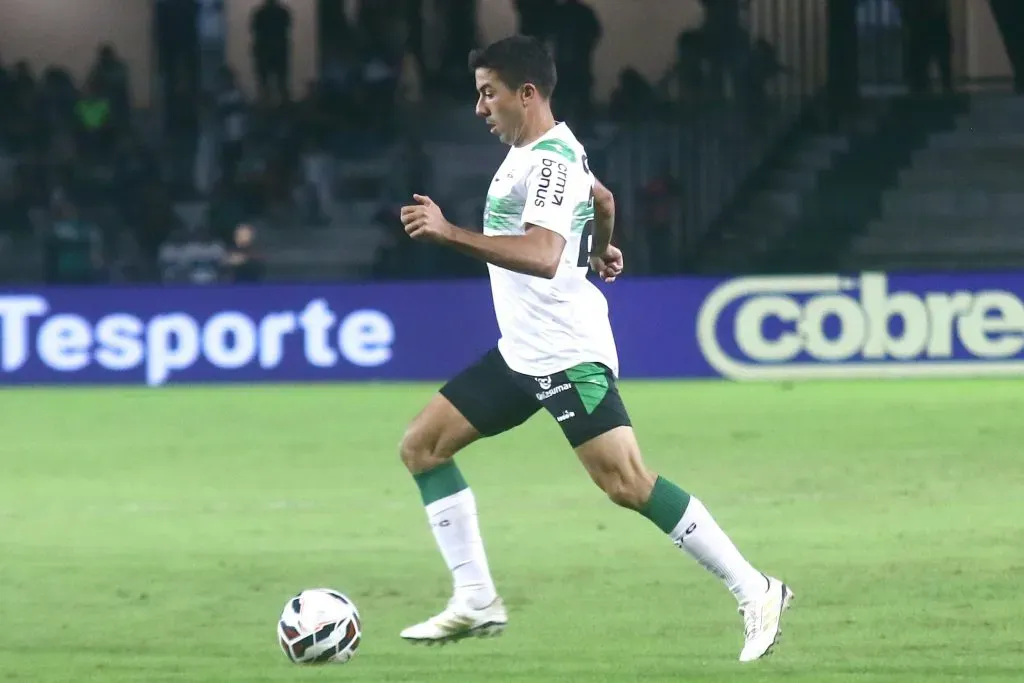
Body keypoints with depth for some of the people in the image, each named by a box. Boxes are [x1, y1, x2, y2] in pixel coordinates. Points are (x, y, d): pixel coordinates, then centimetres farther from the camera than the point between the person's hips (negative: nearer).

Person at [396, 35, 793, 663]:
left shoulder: (551, 159, -18)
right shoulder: (540, 149, 13)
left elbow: (543, 256, -33)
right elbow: (603, 198, 33)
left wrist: (449, 233, -37)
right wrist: (601, 249, 53)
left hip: (567, 353, -11)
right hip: (521, 351, 11)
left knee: (627, 483, -17)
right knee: (422, 446, 7)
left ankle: (755, 592, -11)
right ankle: (477, 600, 7)